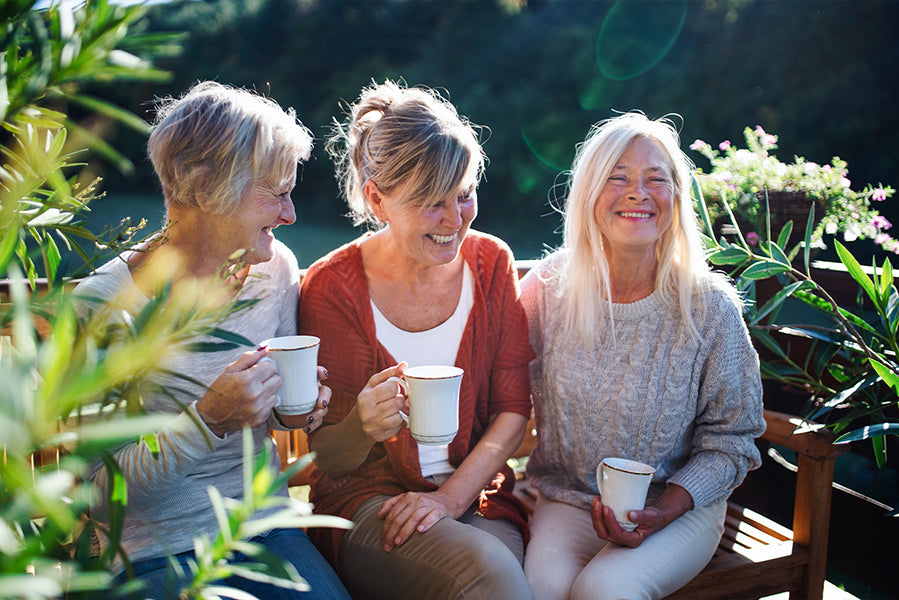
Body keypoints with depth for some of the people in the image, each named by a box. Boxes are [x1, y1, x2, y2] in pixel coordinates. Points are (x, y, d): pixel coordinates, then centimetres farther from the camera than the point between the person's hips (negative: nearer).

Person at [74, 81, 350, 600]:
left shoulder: (276, 271, -1)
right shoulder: (104, 303, -16)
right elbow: (98, 492, -14)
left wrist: (289, 411, -6)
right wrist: (208, 420, -27)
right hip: (156, 552, -3)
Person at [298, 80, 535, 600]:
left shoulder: (491, 261, 0)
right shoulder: (332, 286, -10)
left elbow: (514, 407, 2)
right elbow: (328, 459, -5)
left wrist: (452, 495, -12)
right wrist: (362, 428, -29)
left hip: (477, 493, 3)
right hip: (368, 500, -3)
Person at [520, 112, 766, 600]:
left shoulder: (710, 307, -9)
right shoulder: (547, 287, -5)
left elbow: (731, 441, -2)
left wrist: (664, 510, -16)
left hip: (680, 506, 0)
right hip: (564, 500, 1)